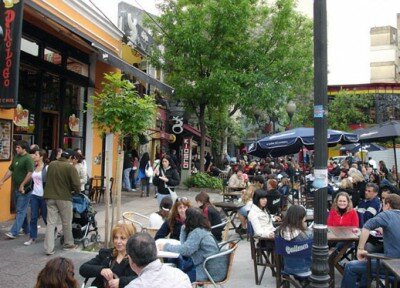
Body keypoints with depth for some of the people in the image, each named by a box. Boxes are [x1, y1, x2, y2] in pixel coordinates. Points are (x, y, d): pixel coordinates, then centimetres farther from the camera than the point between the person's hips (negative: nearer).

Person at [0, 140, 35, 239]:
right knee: (21, 210, 15)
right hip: (16, 189, 9)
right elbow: (10, 170, 18)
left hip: (24, 189, -9)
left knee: (21, 211, -4)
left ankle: (14, 232, -5)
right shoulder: (16, 157, 12)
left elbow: (30, 173, -21)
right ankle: (26, 230, 27)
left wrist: (22, 185, -21)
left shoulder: (28, 159, -14)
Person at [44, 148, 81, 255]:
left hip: (50, 197, 4)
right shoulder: (70, 167, -13)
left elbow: (48, 180, 13)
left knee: (50, 223, 6)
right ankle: (68, 244, 28)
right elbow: (77, 184, -15)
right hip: (64, 198, -4)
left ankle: (49, 249, 2)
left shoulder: (51, 164, 4)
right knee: (67, 223, 13)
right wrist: (76, 191, 6)